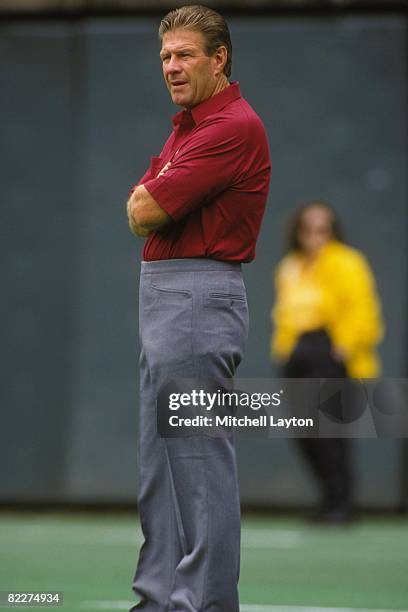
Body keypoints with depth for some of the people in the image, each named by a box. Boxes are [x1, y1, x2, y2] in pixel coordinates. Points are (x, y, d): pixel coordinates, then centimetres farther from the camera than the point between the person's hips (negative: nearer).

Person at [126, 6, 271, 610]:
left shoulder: (234, 127, -15)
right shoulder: (187, 127, 18)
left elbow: (145, 213, -17)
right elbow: (139, 215, 17)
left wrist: (148, 200, 3)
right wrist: (147, 201, -3)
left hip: (198, 300, -11)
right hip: (164, 295, 11)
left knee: (198, 464, -10)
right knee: (161, 466, 14)